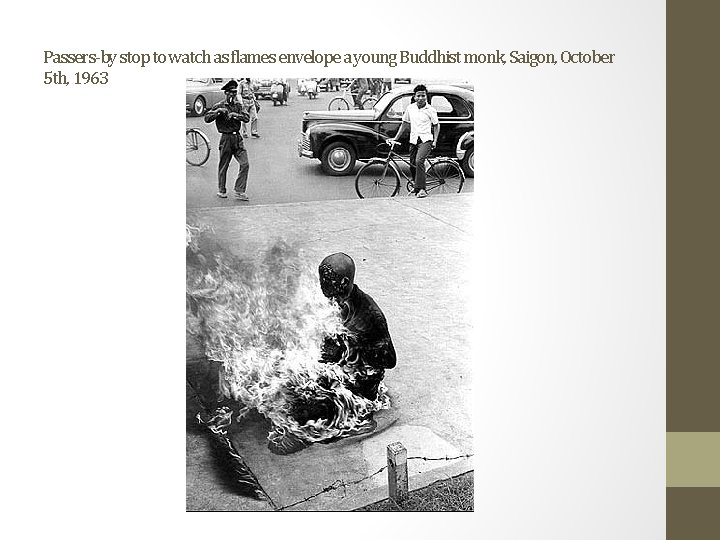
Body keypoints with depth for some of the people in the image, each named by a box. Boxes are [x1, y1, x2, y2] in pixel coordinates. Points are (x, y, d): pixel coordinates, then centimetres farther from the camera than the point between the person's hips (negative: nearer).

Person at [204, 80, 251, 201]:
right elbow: (207, 118, -9)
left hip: (237, 137, 3)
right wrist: (218, 111, -20)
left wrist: (236, 115, -17)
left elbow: (247, 118, -3)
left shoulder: (238, 105, 10)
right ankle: (221, 191, 23)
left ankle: (239, 191, 0)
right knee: (223, 166, 6)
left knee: (245, 164, -6)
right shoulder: (219, 106, 0)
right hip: (226, 138, -3)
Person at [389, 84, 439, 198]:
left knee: (419, 161, -26)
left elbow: (436, 125, 5)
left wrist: (435, 141, -5)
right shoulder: (410, 108, 5)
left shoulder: (431, 110, -4)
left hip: (426, 139, -5)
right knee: (412, 165, 9)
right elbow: (405, 124, 14)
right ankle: (416, 188, 29)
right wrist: (395, 138, 13)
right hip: (413, 140, 5)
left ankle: (422, 189, -25)